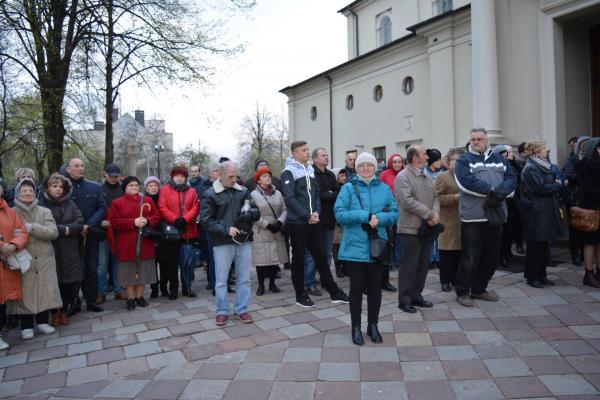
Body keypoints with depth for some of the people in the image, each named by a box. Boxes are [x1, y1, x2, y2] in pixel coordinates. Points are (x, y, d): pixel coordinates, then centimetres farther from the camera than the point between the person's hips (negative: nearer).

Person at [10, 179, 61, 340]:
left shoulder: (45, 212, 6)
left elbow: (53, 232, -6)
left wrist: (32, 227, -15)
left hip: (44, 259, 1)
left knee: (45, 290, 4)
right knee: (25, 292, 0)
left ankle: (43, 322, 19)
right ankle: (26, 326, 12)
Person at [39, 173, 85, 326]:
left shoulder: (70, 203, 10)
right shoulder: (42, 204, -2)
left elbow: (80, 223, 1)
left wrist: (67, 229, -15)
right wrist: (63, 229, -12)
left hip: (70, 250, 3)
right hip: (50, 249, -3)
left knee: (70, 282, 2)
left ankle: (65, 310, 18)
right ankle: (55, 312, 17)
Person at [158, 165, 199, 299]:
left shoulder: (191, 191, 9)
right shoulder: (165, 190, 3)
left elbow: (195, 208, 0)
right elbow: (162, 208, -7)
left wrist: (184, 219, -16)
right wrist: (175, 220, -18)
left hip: (188, 231, 2)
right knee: (172, 262, 5)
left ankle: (187, 287, 20)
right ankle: (173, 289, 16)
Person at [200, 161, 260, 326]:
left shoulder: (243, 191, 7)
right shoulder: (210, 194, -3)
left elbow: (256, 211, 10)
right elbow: (205, 220, -7)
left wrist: (250, 214, -14)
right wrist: (225, 230, -17)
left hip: (244, 241, 3)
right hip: (222, 243, -3)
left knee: (244, 278, 10)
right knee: (221, 280, 6)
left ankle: (241, 310, 23)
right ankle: (222, 311, 21)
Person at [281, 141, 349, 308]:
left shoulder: (310, 170, 13)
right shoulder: (289, 172, -9)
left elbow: (316, 193, 14)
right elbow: (289, 198, -17)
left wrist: (316, 212, -3)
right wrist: (307, 216, -18)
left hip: (312, 222, 6)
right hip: (297, 223, -6)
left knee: (320, 256, 11)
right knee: (298, 258, 5)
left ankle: (334, 292, 18)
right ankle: (301, 295, 17)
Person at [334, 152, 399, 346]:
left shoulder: (384, 189, 7)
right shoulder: (348, 188, -2)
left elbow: (395, 213, 3)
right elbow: (339, 214, -11)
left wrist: (379, 218, -16)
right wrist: (366, 216, -17)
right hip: (355, 247, -2)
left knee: (375, 287, 12)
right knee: (356, 287, 7)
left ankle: (373, 325, 28)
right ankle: (356, 327, 21)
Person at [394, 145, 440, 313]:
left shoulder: (426, 177, 16)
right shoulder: (403, 177, -10)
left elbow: (435, 197, 13)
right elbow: (409, 202, -20)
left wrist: (435, 214, -7)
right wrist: (430, 215, -17)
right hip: (410, 229, -8)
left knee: (423, 265, 14)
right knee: (408, 266, 0)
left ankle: (416, 295, 27)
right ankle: (404, 300, 11)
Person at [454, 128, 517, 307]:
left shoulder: (499, 159, 16)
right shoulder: (464, 160, 1)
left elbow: (511, 178, 4)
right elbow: (467, 181, -15)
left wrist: (500, 192, -16)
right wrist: (492, 190, -16)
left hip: (496, 216, 6)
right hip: (473, 217, -5)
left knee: (491, 257, 13)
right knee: (470, 258, -2)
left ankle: (478, 289, 28)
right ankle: (462, 292, 12)